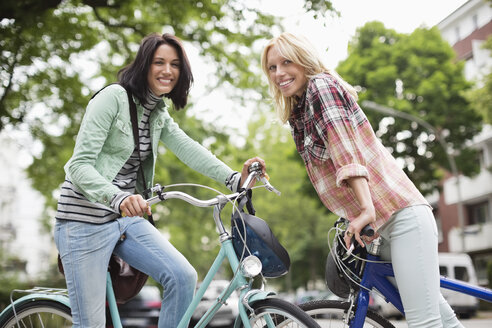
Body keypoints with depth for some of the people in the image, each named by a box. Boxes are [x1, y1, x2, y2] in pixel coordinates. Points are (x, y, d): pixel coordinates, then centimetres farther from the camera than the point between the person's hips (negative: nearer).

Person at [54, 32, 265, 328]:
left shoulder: (159, 114, 10)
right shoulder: (114, 97, -13)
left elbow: (188, 150, -4)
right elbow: (80, 165, -19)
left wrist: (234, 179, -19)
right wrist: (119, 198, -37)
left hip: (127, 219, 7)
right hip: (86, 221, -6)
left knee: (184, 277, -10)